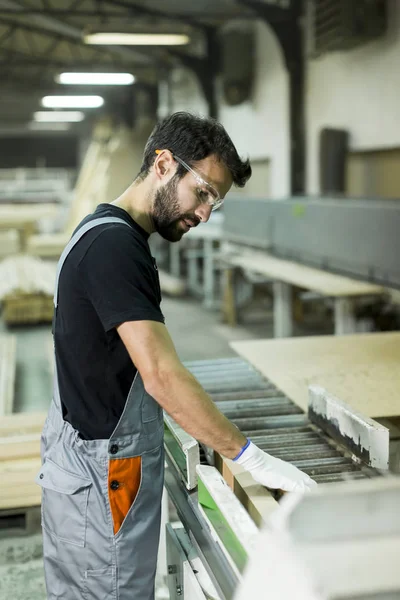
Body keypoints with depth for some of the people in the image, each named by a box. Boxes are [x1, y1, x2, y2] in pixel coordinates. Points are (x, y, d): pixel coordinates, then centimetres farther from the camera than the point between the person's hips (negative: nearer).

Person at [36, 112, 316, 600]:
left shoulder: (103, 232, 10)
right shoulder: (115, 245, -22)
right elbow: (161, 376, -29)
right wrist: (252, 458, -24)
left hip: (77, 458, 10)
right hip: (103, 474, -10)